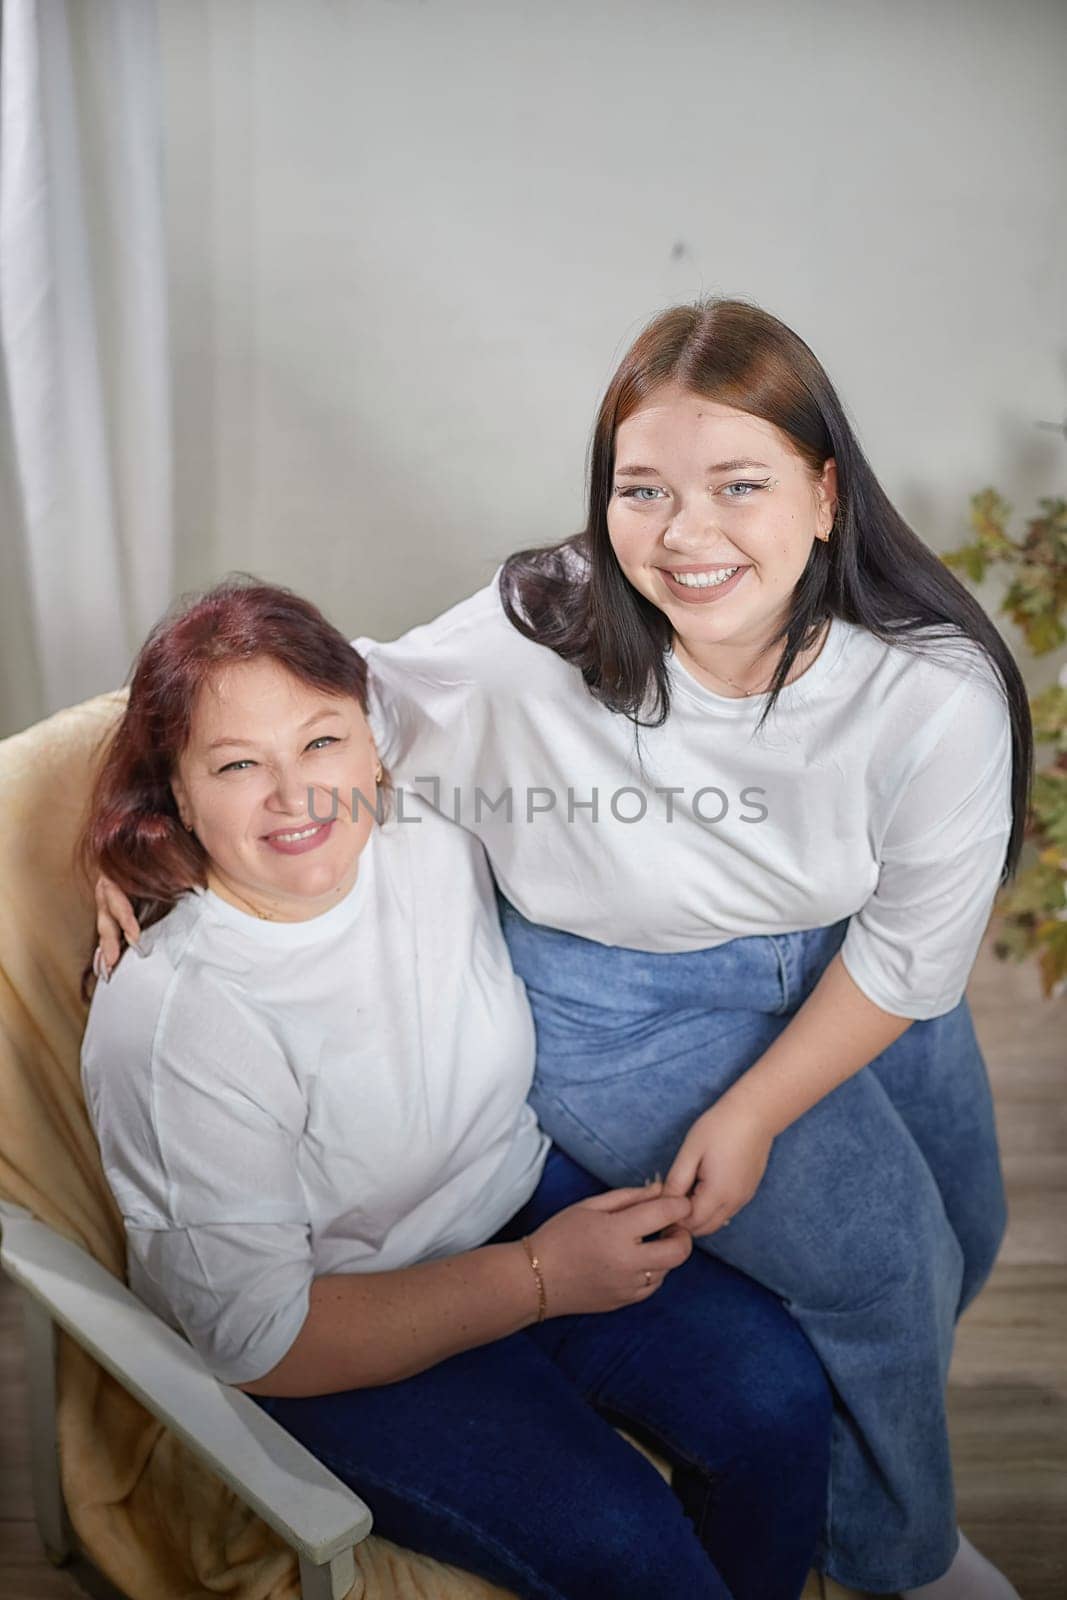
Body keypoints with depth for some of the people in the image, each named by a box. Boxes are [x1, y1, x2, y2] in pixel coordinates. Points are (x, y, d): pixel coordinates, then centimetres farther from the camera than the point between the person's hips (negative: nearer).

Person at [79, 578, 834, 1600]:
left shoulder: (433, 842, -10)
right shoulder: (173, 1021, -26)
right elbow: (257, 1337, -21)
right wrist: (538, 1278, -22)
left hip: (525, 1200, 5)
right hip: (330, 1344, -5)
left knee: (777, 1398, -7)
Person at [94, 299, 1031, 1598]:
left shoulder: (939, 690, -24)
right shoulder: (538, 640, -30)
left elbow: (912, 948, -13)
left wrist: (752, 1114, -12)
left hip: (838, 970, 5)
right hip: (627, 1002, -4)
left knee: (963, 1233, 19)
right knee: (882, 1270, -4)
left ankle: (855, 1449, 56)